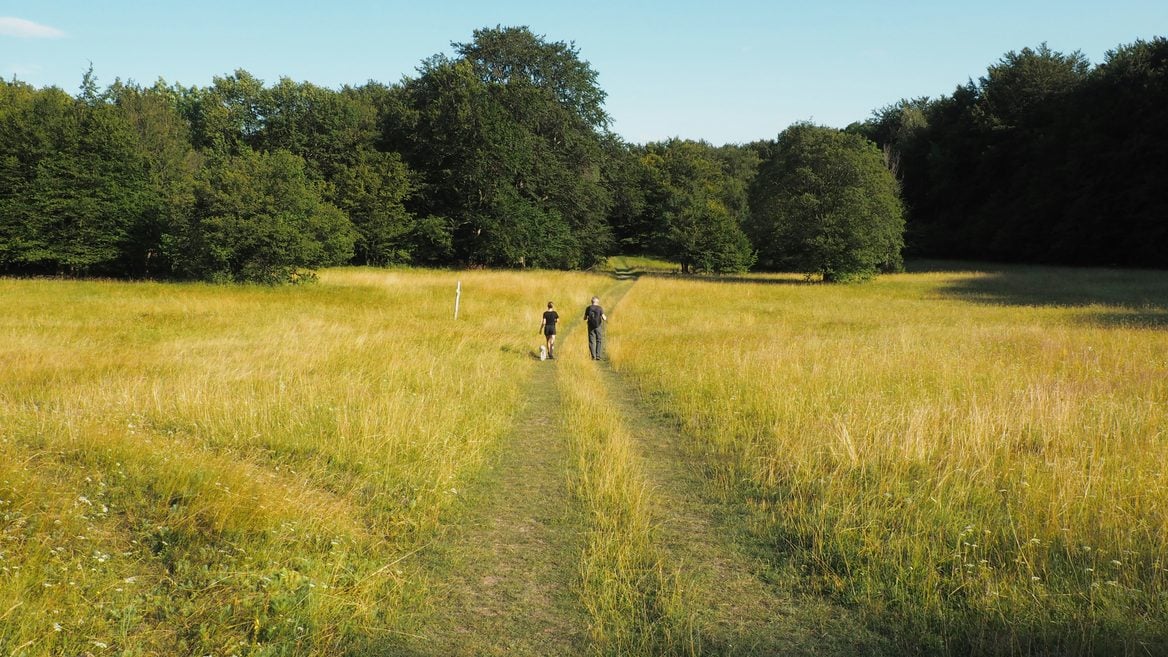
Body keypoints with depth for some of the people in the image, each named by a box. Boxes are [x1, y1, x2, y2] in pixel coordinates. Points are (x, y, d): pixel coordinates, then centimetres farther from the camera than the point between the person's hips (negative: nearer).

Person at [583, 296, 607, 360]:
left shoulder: (588, 308, 0)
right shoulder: (600, 308, -7)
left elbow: (584, 318, 7)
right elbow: (603, 318, -13)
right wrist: (606, 319, 11)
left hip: (591, 327, 2)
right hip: (598, 326, -2)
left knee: (592, 342, 6)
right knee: (599, 341, 7)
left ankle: (593, 356, 0)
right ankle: (598, 356, -2)